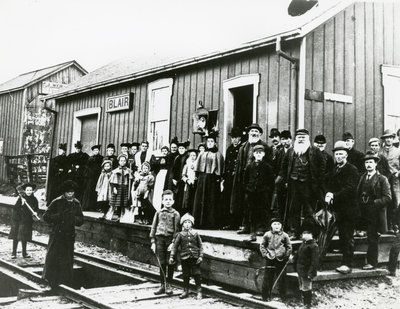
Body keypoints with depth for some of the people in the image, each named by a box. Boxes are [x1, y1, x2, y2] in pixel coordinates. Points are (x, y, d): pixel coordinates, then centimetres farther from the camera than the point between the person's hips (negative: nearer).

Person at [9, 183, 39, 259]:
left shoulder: (34, 200, -2)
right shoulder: (21, 198, -10)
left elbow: (36, 209, 9)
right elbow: (14, 208, -13)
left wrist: (35, 213, -11)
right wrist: (21, 204, -28)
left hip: (27, 220, 2)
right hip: (17, 219, -2)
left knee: (24, 237, 8)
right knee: (16, 236, 2)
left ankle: (24, 253, 18)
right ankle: (14, 253, 12)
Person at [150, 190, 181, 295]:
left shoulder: (175, 214, 3)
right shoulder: (158, 213, 10)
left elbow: (176, 229, -2)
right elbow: (153, 228, 11)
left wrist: (173, 242, -11)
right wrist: (153, 242, 4)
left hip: (170, 239, -2)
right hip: (159, 239, 2)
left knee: (170, 263, 1)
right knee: (162, 263, 5)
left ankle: (168, 285, 12)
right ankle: (162, 285, 13)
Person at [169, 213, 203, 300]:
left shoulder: (195, 234, 4)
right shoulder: (180, 235, 3)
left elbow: (200, 245, 6)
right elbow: (175, 246, 3)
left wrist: (200, 256, -2)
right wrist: (172, 257, -2)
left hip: (195, 258, 0)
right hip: (184, 258, 0)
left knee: (197, 275, 1)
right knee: (185, 275, 9)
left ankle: (199, 292, 11)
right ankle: (185, 291, 21)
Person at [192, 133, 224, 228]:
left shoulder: (217, 155, 3)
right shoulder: (202, 154, 16)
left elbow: (219, 168, -3)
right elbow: (198, 167, 15)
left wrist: (218, 178, -12)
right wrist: (198, 176, 4)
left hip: (212, 180, -4)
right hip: (202, 179, 4)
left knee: (212, 202, -3)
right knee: (200, 201, 3)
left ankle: (211, 223, 2)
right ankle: (199, 222, 9)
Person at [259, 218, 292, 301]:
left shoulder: (284, 235, 1)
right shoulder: (267, 234, 2)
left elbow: (289, 247, 7)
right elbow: (262, 246, 8)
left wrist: (286, 256, -2)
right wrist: (265, 254, -4)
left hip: (281, 260, 0)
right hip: (270, 260, 0)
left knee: (282, 279, 4)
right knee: (268, 279, 2)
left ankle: (283, 296, 16)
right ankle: (266, 296, 13)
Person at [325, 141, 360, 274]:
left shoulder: (352, 169, -6)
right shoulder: (333, 171, 17)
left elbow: (350, 189, -15)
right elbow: (329, 186, 13)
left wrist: (334, 196, -20)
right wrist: (328, 194, -9)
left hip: (349, 209, -6)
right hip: (338, 209, 6)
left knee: (348, 237, -5)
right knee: (342, 237, 9)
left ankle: (347, 264, -3)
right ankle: (345, 261, 15)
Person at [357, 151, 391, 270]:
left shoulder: (382, 179, -3)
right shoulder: (362, 177, 14)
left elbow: (387, 198, -8)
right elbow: (358, 194, 16)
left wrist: (374, 203, -14)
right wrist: (361, 203, -1)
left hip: (375, 214, -5)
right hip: (365, 214, 5)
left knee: (372, 239, -3)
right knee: (370, 237, 8)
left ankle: (371, 262, 3)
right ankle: (371, 260, 15)